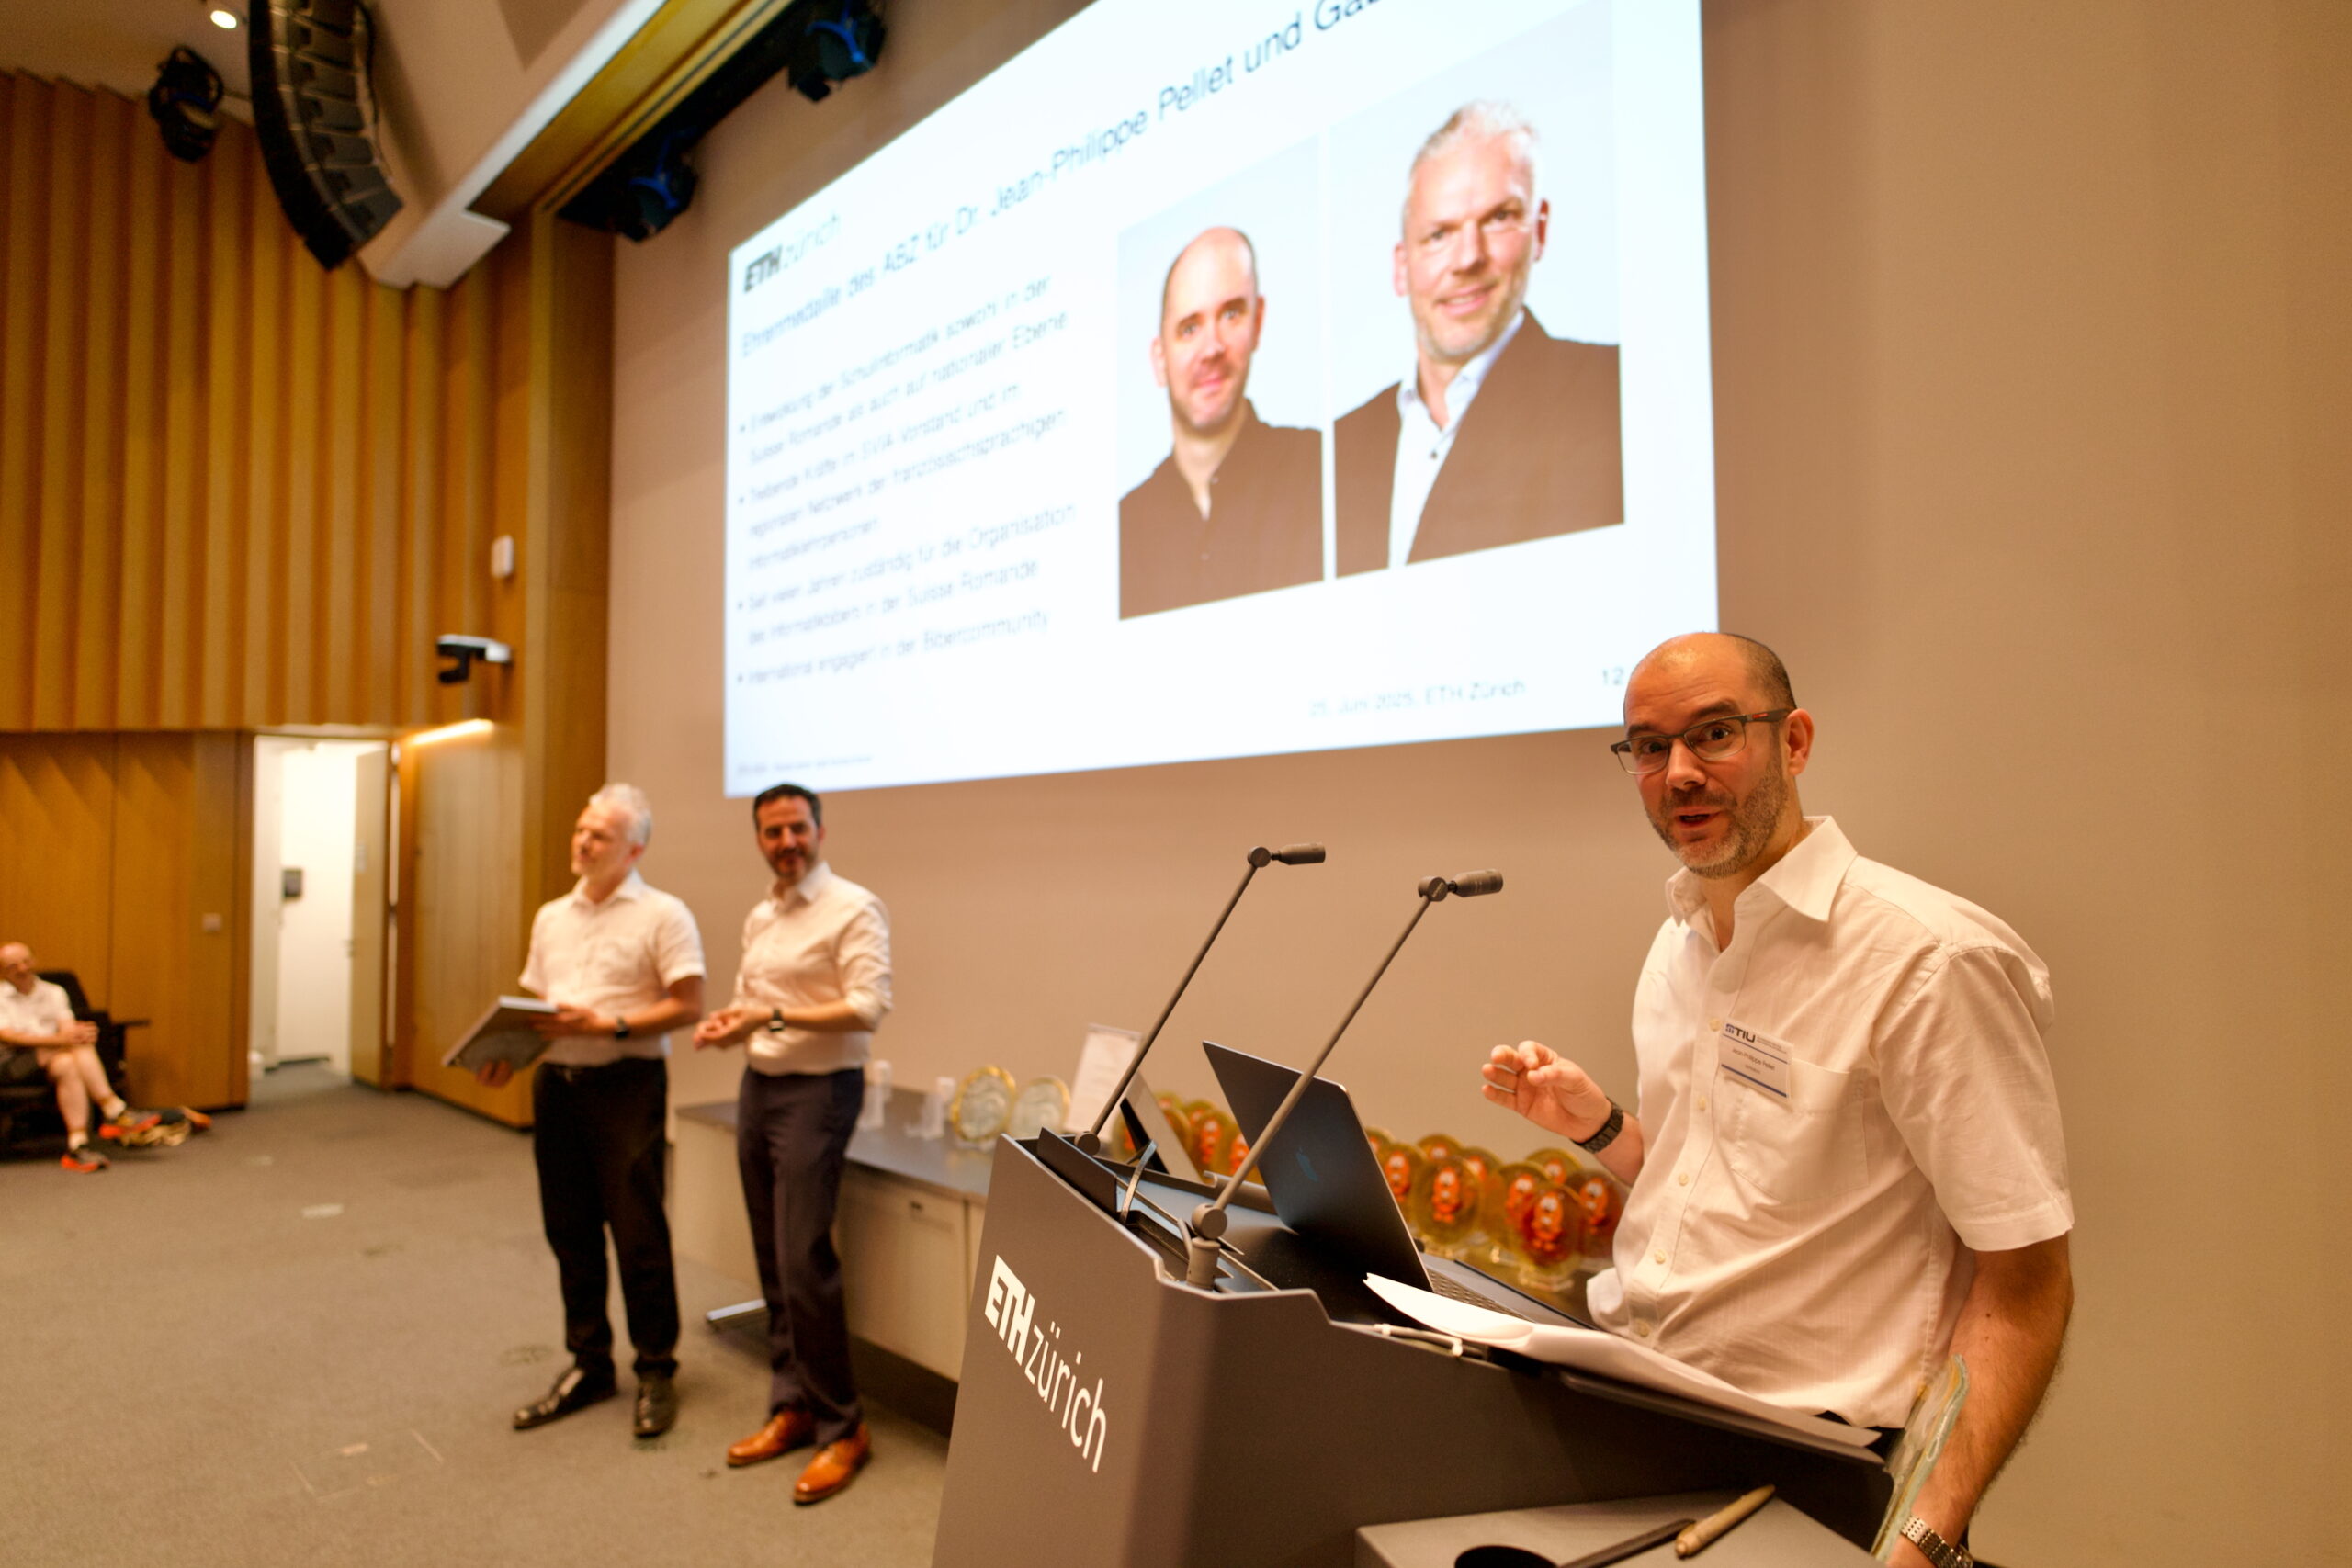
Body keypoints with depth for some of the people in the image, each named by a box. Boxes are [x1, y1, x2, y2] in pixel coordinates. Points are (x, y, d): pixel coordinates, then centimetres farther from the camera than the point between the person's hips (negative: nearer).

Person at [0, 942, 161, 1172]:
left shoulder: (53, 992, 18)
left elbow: (68, 1028, 4)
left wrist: (76, 1033, -23)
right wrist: (58, 1039, -26)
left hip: (51, 1060, 3)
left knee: (66, 1065, -34)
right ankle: (114, 1109, -37)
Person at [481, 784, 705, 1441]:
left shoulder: (663, 915, -7)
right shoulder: (551, 917, 14)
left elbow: (687, 1005, -12)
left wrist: (609, 1025, -19)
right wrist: (508, 1052, 1)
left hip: (626, 1084, -6)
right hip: (556, 1084, 6)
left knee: (638, 1234, -2)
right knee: (570, 1233, 12)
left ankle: (657, 1370, 13)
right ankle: (588, 1365, 26)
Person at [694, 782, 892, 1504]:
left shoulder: (854, 909, -12)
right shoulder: (758, 918, 13)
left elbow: (867, 1008, -19)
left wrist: (776, 1017, -23)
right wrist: (729, 1021, 2)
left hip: (817, 1091, -8)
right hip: (758, 1086, 8)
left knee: (804, 1262, -8)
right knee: (772, 1261, 12)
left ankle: (842, 1428, 5)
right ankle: (791, 1405, 25)